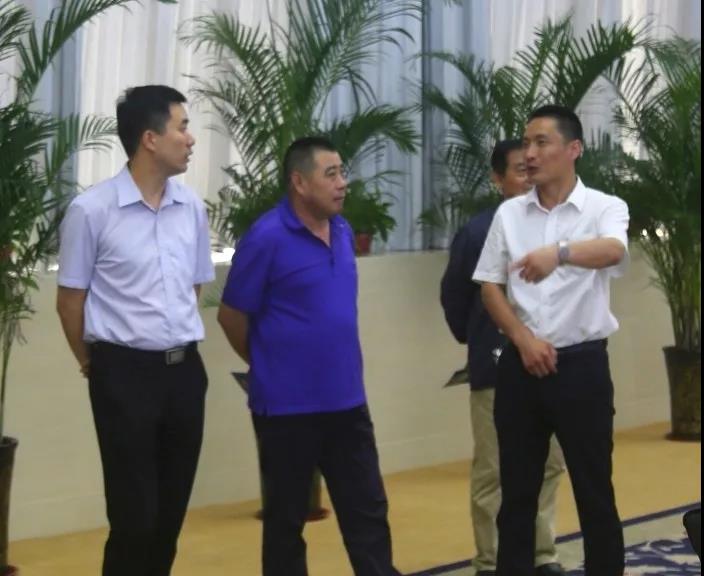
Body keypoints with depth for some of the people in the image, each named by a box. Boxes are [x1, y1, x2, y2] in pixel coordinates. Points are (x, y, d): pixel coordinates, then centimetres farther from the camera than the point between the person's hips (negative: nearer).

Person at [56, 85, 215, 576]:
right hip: (125, 373, -5)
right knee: (134, 514, -1)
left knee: (172, 510, 11)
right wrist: (96, 365, 8)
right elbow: (70, 300, -2)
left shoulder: (192, 208, 5)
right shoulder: (91, 210, -11)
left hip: (185, 370, 5)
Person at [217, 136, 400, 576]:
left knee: (368, 510, 9)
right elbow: (232, 316, -7)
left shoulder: (343, 232, 7)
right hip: (288, 404, -6)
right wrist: (269, 366, 6)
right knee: (287, 518, 7)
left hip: (347, 399, 6)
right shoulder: (267, 238, -14)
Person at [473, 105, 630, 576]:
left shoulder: (605, 207, -5)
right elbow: (490, 286, 7)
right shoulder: (509, 214, 6)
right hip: (520, 365, 3)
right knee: (517, 491, 9)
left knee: (595, 491, 4)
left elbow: (612, 251, -28)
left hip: (582, 364, -3)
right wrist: (524, 339, -8)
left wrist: (559, 252, -48)